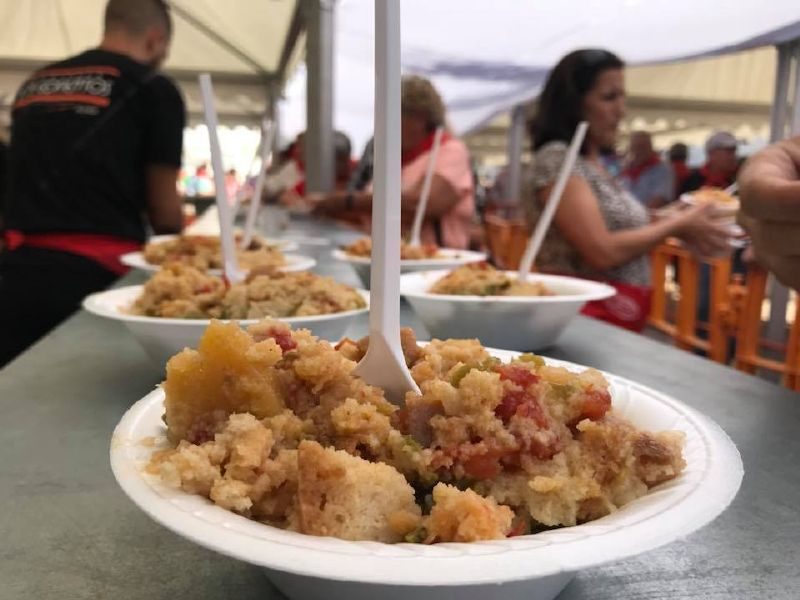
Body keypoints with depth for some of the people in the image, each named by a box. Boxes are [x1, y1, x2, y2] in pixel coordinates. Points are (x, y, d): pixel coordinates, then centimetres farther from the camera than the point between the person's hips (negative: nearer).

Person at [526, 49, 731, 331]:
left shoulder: (598, 163, 13)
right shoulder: (556, 159, -13)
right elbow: (603, 252, -20)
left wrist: (684, 230, 0)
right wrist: (677, 224, -8)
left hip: (622, 317, 8)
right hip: (584, 315, -8)